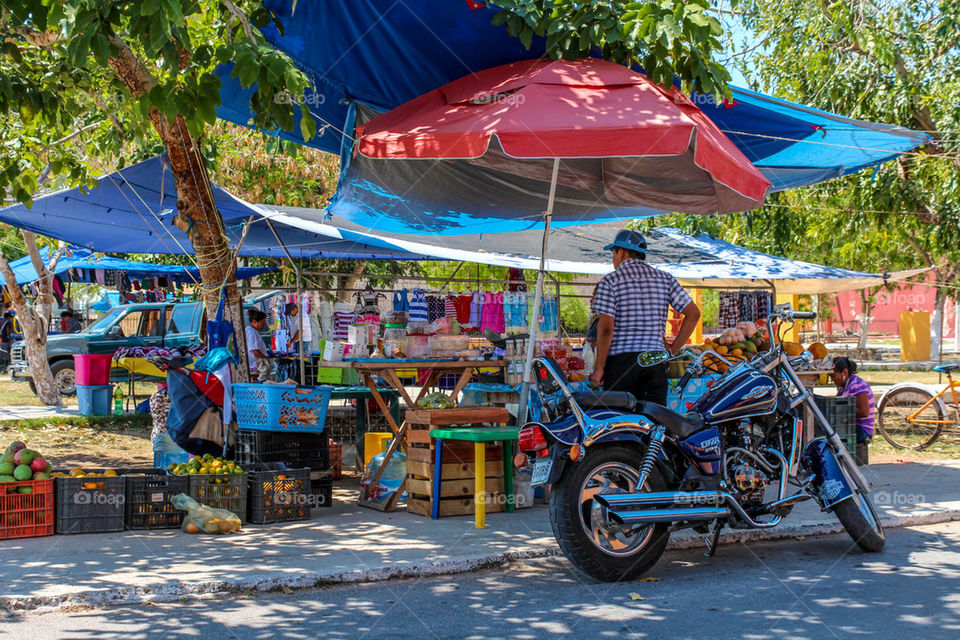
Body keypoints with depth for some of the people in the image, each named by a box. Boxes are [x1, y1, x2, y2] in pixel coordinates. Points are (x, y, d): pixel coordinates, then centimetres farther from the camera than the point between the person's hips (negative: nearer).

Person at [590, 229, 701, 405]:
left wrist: (599, 368, -5)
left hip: (621, 359, -4)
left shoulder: (610, 281, -2)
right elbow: (693, 313, 5)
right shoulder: (665, 278, 11)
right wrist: (673, 349, 10)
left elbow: (606, 328, -11)